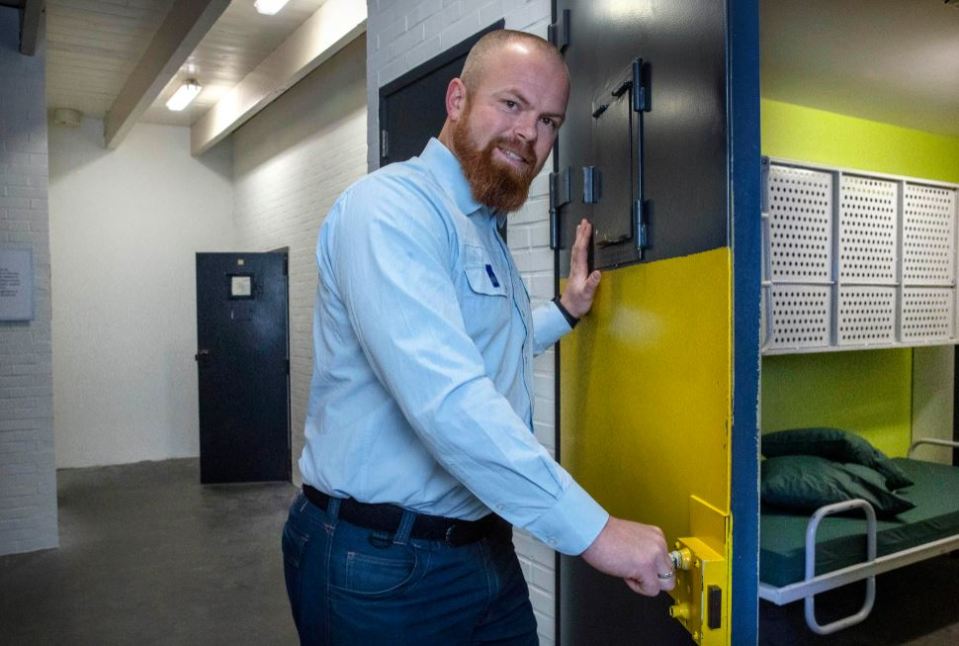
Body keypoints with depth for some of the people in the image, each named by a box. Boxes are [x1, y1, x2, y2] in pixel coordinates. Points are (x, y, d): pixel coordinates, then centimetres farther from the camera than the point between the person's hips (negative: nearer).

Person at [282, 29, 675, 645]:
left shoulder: (483, 231, 13)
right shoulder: (392, 207, -18)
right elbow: (446, 399, -31)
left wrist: (566, 311, 18)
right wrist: (591, 529, -28)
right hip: (383, 569, -8)